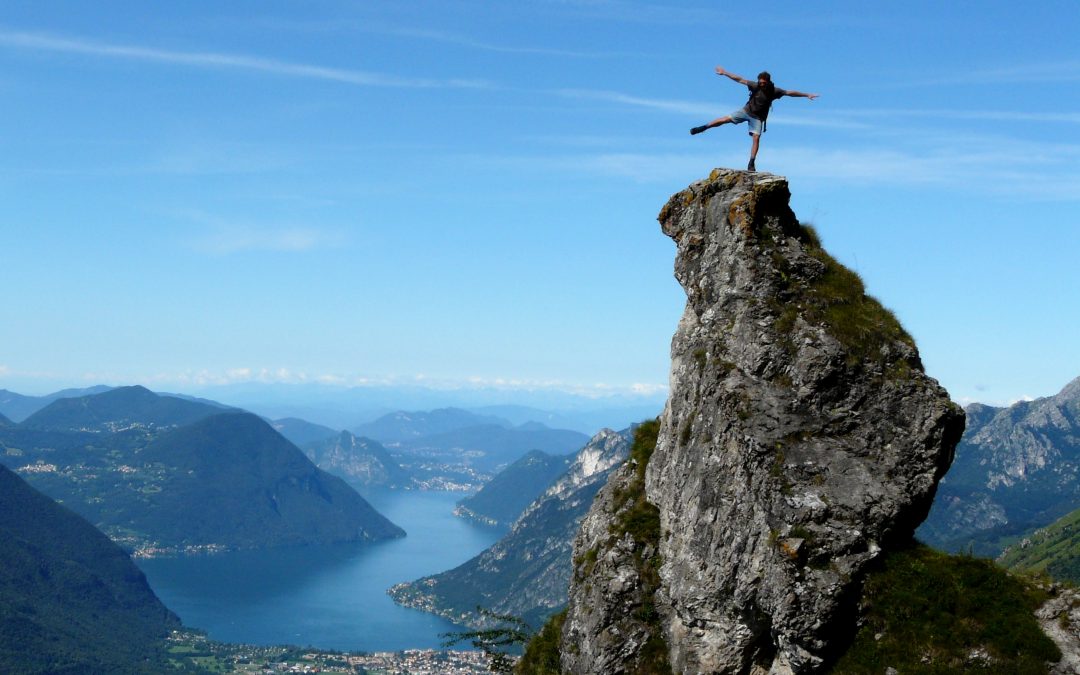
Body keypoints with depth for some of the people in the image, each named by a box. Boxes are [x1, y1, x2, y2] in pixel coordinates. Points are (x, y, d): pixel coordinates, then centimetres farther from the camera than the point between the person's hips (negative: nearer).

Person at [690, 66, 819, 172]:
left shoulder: (774, 91, -13)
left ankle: (751, 164, -10)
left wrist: (807, 95, -8)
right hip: (747, 111, 0)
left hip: (758, 117, 0)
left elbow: (790, 92, -9)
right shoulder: (755, 86, -14)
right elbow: (740, 79, -13)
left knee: (756, 138, -11)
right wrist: (724, 73, -14)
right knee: (726, 119, -10)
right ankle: (703, 128, 5)